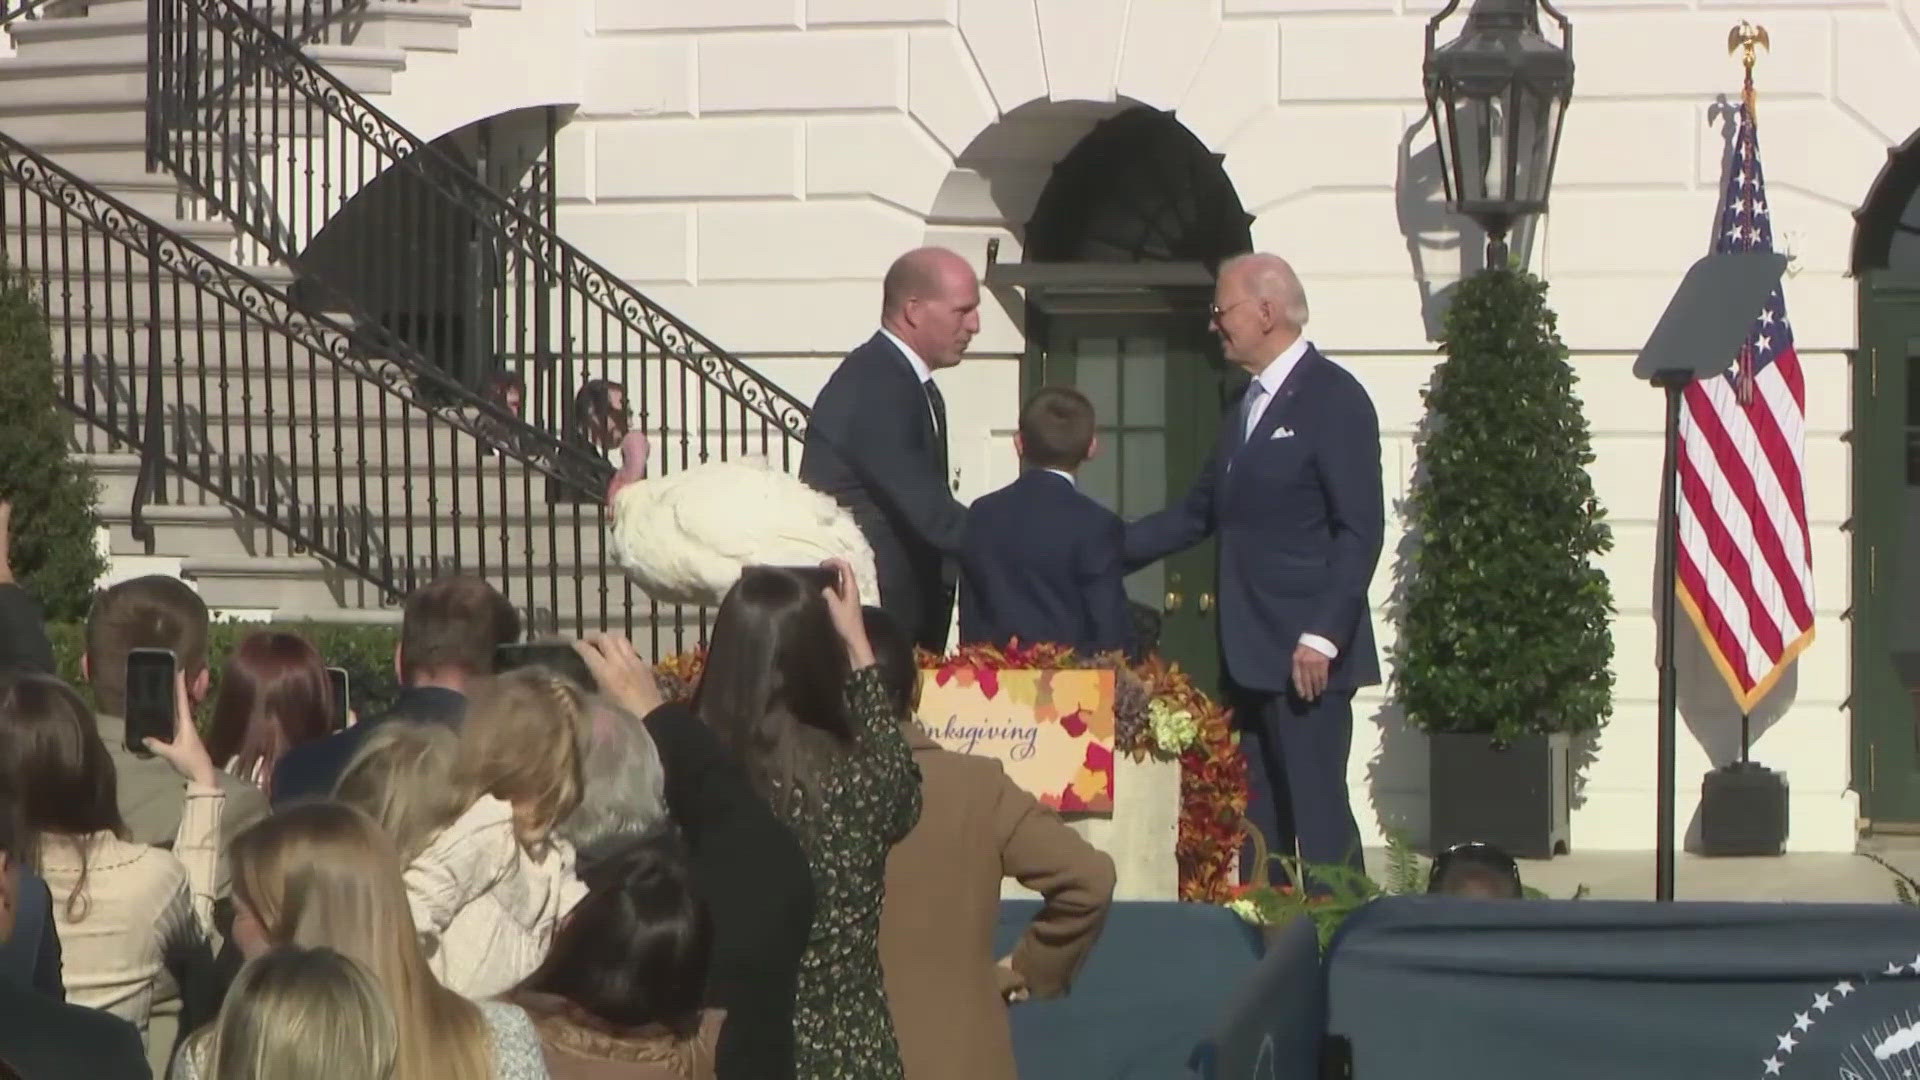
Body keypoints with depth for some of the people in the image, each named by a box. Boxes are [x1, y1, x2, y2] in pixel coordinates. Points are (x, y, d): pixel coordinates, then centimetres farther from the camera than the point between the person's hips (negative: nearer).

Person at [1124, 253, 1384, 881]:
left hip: (1306, 656, -9)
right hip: (1250, 654, 9)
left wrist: (1322, 637, -20)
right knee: (1257, 821, 9)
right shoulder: (1250, 405, 19)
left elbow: (1360, 530, -14)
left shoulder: (1333, 399, -9)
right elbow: (1198, 515, 24)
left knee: (1317, 815, -9)